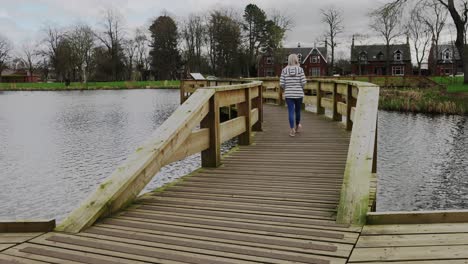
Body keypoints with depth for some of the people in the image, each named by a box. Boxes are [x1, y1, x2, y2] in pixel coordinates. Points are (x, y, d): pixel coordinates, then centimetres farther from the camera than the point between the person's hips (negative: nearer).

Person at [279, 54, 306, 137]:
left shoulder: (284, 70, -2)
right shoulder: (300, 69, -5)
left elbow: (281, 83, -4)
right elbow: (303, 82, -8)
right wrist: (301, 88, 12)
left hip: (288, 94, 0)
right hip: (298, 94, 0)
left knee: (291, 112, 1)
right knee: (298, 110, 19)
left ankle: (292, 130, -3)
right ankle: (297, 125, 35)